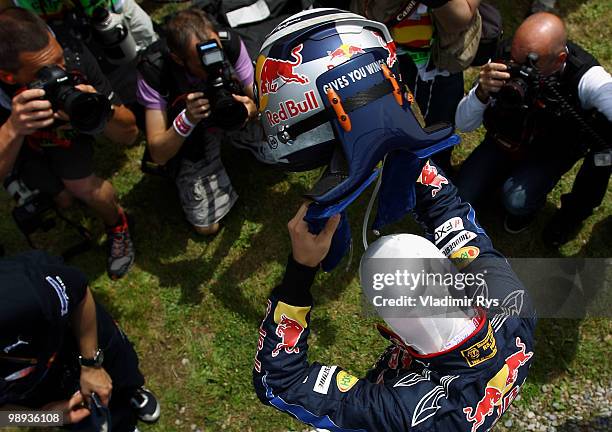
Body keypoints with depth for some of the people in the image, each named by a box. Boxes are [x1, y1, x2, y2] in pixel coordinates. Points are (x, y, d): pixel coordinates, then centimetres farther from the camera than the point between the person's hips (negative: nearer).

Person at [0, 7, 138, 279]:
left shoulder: (73, 58, -33)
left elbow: (129, 135, -27)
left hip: (67, 131, 0)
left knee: (83, 186, -22)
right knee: (64, 197, -11)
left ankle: (117, 224, 9)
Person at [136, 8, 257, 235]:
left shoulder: (230, 44, -27)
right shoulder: (154, 73, -31)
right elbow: (158, 155, -28)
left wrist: (251, 108, -39)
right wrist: (187, 119, -45)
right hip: (190, 138, -3)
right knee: (206, 225, -7)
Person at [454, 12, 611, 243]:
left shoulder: (585, 78, -33)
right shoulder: (505, 63, -28)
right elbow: (463, 124, -24)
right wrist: (482, 92, -43)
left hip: (554, 149, -2)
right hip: (505, 140, 2)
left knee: (517, 201, -27)